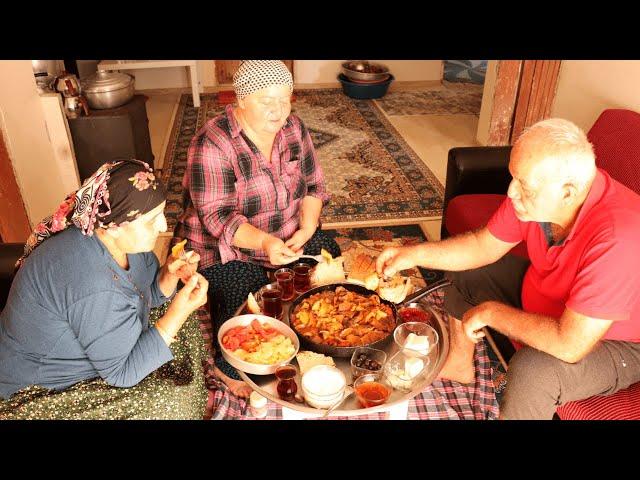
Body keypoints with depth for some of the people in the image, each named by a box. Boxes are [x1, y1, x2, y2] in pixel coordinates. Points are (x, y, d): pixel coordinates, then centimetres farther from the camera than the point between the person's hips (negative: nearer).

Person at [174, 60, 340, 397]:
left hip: (289, 237, 6)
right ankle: (229, 369, 6)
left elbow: (313, 185, 2)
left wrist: (306, 228, -17)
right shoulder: (212, 144, -20)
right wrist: (264, 242, -40)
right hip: (227, 246, -5)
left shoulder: (293, 128, -2)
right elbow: (218, 217, -24)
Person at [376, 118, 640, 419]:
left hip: (613, 343, -7)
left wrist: (492, 312, -26)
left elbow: (569, 345, -38)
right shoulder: (536, 188, -19)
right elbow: (484, 246, -5)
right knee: (463, 271, 8)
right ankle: (459, 364, 31)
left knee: (532, 371, -34)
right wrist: (415, 254, -16)